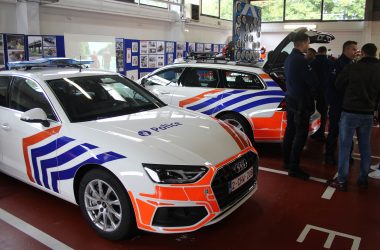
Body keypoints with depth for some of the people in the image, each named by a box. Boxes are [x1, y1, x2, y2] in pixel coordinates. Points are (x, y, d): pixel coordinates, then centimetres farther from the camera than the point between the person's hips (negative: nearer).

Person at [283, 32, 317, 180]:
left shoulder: (289, 58, 11)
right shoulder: (300, 60, -20)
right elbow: (312, 81, -19)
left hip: (291, 99, 10)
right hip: (301, 102, -10)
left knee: (290, 131, 15)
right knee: (301, 134, -4)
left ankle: (287, 161, 25)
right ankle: (294, 168, 0)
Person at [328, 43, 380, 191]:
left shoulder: (352, 68, -10)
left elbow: (338, 86, 1)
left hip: (349, 112, -4)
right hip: (368, 114, 4)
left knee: (345, 146, 2)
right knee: (365, 147, 15)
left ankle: (342, 181, 5)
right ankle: (363, 179, 24)